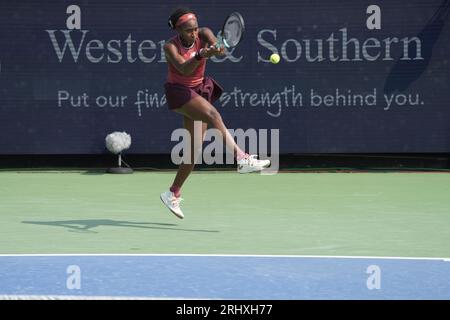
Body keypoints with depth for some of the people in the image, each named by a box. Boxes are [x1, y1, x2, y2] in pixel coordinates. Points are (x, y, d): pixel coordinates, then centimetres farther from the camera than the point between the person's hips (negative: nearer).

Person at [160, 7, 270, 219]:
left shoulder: (204, 35, -9)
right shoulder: (171, 47, -18)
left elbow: (216, 46, -30)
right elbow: (184, 69, -35)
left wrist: (217, 50, -54)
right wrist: (200, 55, -52)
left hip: (199, 91, 5)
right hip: (179, 92, -5)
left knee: (195, 149, 4)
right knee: (213, 115, -32)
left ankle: (173, 194, 17)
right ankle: (242, 159, -42)